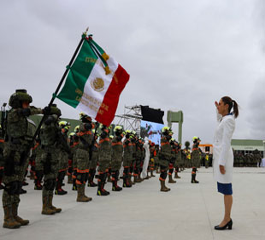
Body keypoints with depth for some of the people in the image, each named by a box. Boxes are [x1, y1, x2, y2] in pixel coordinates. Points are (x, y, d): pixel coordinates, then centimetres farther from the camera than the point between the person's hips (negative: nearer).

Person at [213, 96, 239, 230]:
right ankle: (228, 219, 16)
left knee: (226, 190, -5)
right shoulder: (224, 119, 15)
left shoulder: (228, 120, -13)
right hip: (220, 155, 10)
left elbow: (226, 142, -19)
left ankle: (227, 220, 0)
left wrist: (222, 162, -21)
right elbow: (219, 120, 43)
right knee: (225, 190, 10)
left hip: (224, 156, -10)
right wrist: (218, 110, 27)